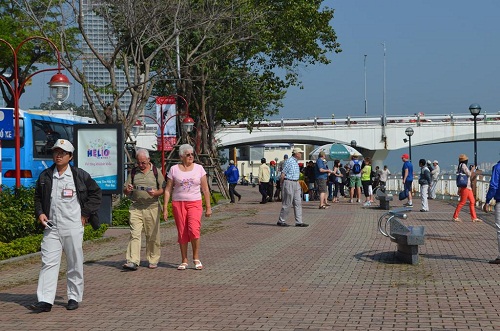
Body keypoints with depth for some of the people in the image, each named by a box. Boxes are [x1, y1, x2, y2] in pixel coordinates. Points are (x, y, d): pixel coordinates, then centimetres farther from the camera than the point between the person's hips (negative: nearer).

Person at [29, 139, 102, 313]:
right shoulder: (45, 176, 9)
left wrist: (85, 214, 1)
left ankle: (74, 297, 17)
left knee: (74, 264, 5)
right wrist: (40, 213, 3)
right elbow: (38, 197, 20)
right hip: (51, 227, 2)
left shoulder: (80, 175, 0)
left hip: (73, 227, -2)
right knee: (48, 262, -5)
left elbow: (96, 193, 7)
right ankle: (45, 300, -6)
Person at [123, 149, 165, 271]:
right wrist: (127, 190, -9)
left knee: (152, 235, 4)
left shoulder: (156, 172, 8)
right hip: (136, 207, 1)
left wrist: (155, 193, -14)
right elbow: (125, 191, 15)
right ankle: (133, 261, -14)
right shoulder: (133, 172, 13)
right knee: (134, 234, -10)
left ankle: (153, 260, 16)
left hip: (152, 207, -1)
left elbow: (163, 189, 7)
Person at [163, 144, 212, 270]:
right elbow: (168, 190, 4)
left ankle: (196, 258, -2)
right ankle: (184, 261, 15)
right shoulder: (174, 169, 3)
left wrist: (208, 207, 3)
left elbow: (205, 189, 6)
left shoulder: (199, 168, 4)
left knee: (194, 229, -18)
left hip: (195, 203, -1)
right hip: (178, 203, 1)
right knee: (182, 232, 3)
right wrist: (165, 208, -2)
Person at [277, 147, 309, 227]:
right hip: (289, 183, -9)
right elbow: (283, 174, -13)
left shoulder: (296, 162, 14)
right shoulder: (289, 161, -15)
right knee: (287, 204, -3)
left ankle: (299, 222, 4)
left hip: (296, 184, 9)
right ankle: (281, 221, 8)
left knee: (298, 203, 4)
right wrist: (282, 185, -6)